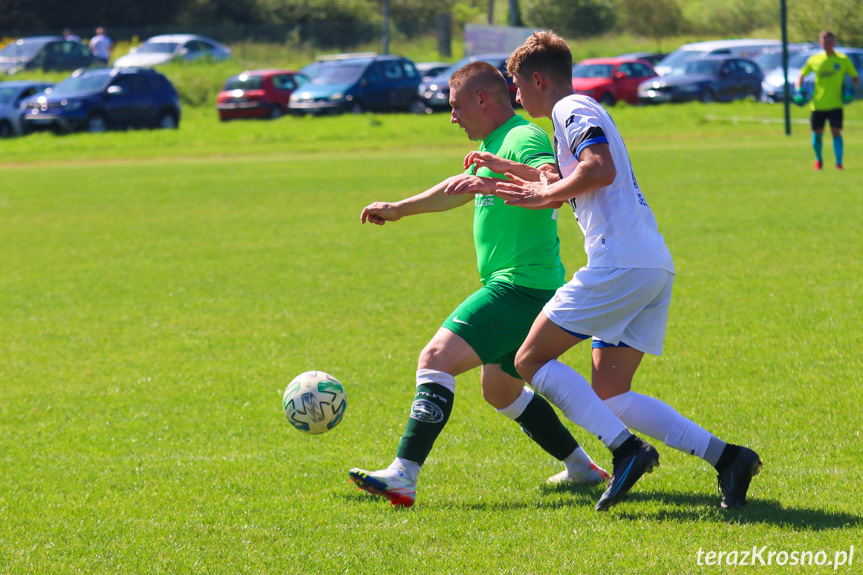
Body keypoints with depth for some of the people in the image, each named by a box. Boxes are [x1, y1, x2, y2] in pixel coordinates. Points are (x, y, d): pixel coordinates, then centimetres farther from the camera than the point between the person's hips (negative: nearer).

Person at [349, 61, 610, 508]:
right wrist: (398, 210, 46)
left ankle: (403, 476, -28)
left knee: (436, 358, -19)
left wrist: (496, 184, -44)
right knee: (500, 390, 24)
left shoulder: (524, 139, -13)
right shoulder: (494, 144, 20)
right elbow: (462, 189, 38)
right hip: (523, 291, 11)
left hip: (520, 287, -11)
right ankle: (582, 469, 32)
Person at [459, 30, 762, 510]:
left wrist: (544, 195, -9)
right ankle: (725, 456, -5)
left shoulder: (573, 110, -3)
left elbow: (600, 170, -22)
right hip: (656, 268, 10)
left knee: (532, 360, -4)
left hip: (621, 263, -10)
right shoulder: (584, 113, 28)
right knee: (608, 395, 8)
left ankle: (626, 450, -18)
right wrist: (506, 168, 46)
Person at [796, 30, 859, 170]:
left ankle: (839, 163, -12)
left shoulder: (843, 59, -1)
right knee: (817, 133, 9)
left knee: (836, 131, -15)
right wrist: (799, 89, 0)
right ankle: (819, 160, 32)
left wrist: (851, 88, -12)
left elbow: (855, 77, 7)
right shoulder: (814, 59, 4)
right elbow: (802, 74, 16)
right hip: (817, 104, 2)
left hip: (835, 104, -2)